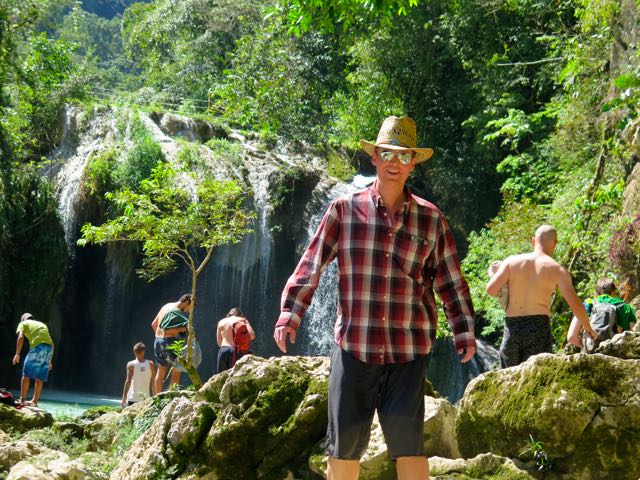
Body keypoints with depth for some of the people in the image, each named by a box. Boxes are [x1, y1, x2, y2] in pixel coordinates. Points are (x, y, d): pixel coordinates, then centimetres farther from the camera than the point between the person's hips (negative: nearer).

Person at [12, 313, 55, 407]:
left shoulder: (23, 323, 18)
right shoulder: (42, 324, 34)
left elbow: (20, 337, -2)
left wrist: (17, 354, -4)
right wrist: (50, 361, 28)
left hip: (37, 347, -6)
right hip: (49, 347, 6)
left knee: (26, 374, 2)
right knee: (39, 378, 12)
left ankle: (22, 400, 1)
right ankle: (34, 401, 14)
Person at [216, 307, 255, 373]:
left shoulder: (221, 322, 12)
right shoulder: (243, 321, 4)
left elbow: (219, 343, 13)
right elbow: (252, 336, -8)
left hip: (223, 350, 2)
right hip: (237, 352, -1)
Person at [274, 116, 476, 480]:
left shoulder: (431, 219, 6)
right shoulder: (344, 210, 3)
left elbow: (450, 280, 10)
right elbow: (311, 266, 2)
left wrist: (465, 331, 4)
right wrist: (290, 314, -7)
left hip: (410, 348, 0)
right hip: (354, 346, 0)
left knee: (408, 441, -3)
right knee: (345, 441, 4)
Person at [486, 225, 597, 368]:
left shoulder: (512, 261, 5)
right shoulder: (557, 269, 1)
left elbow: (491, 289, -5)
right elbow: (575, 304, -5)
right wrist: (588, 328, 10)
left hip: (511, 328, 2)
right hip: (539, 327, -2)